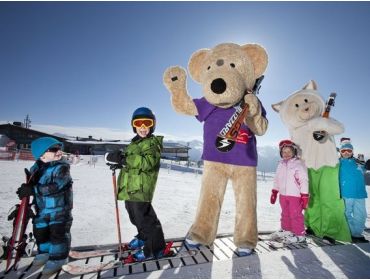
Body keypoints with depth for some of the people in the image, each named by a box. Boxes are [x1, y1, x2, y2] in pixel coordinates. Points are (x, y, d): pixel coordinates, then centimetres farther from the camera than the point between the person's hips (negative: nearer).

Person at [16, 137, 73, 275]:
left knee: (58, 233, 2)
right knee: (40, 231, 21)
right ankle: (45, 252, 45)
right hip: (42, 208, 7)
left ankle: (57, 258, 22)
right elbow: (32, 184, 16)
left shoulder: (62, 167, -21)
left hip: (60, 208, -6)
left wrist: (32, 189, -29)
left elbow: (54, 187, -31)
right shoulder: (36, 167, -2)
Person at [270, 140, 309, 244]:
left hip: (295, 195, -7)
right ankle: (286, 230, 33)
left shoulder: (299, 164, -11)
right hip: (283, 194, 7)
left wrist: (305, 196, -16)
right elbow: (277, 179, 15)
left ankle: (299, 234, 13)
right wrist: (274, 192, 15)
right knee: (285, 214, 18)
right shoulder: (281, 164, 9)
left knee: (295, 215, -1)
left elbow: (304, 180, -14)